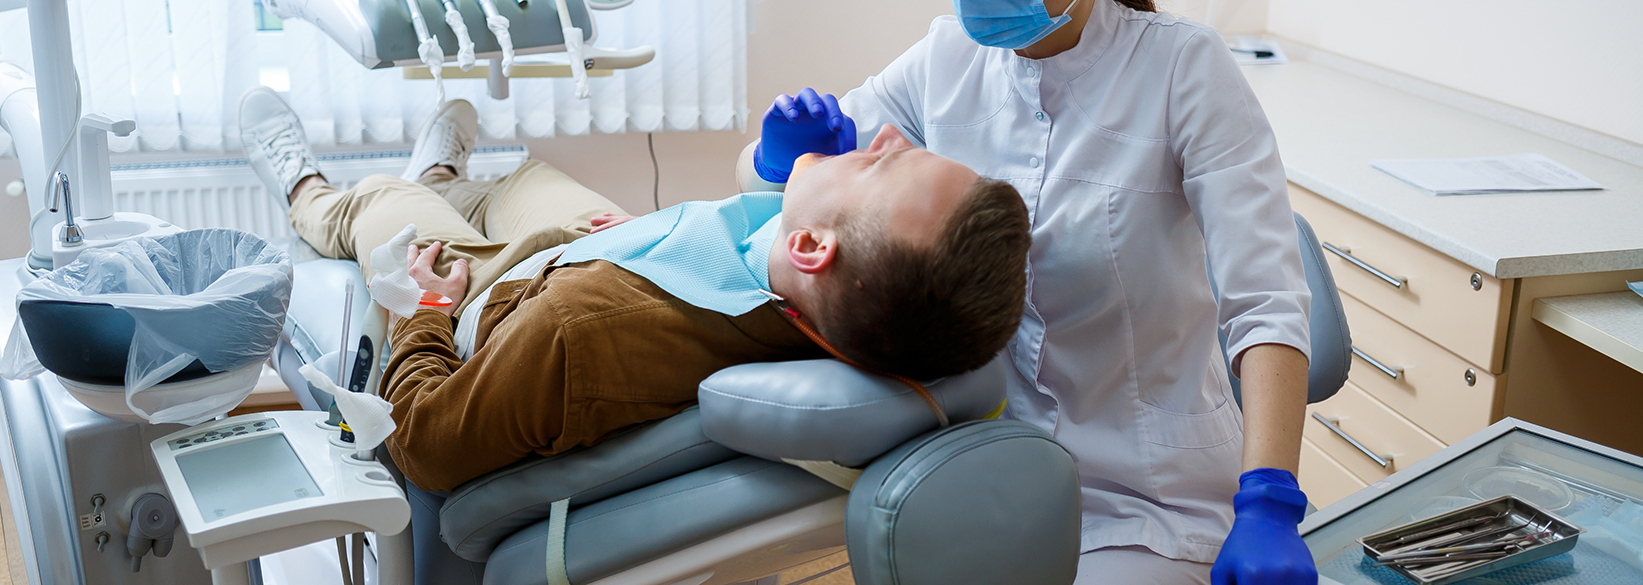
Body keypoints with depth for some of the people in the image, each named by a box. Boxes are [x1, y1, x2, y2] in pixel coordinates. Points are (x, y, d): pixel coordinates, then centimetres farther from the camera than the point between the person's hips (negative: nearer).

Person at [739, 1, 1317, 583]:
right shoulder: (947, 59, -2)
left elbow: (1265, 300, -22)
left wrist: (1267, 504, -34)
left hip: (1146, 492, -4)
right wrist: (781, 157, -17)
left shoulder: (1184, 64, -14)